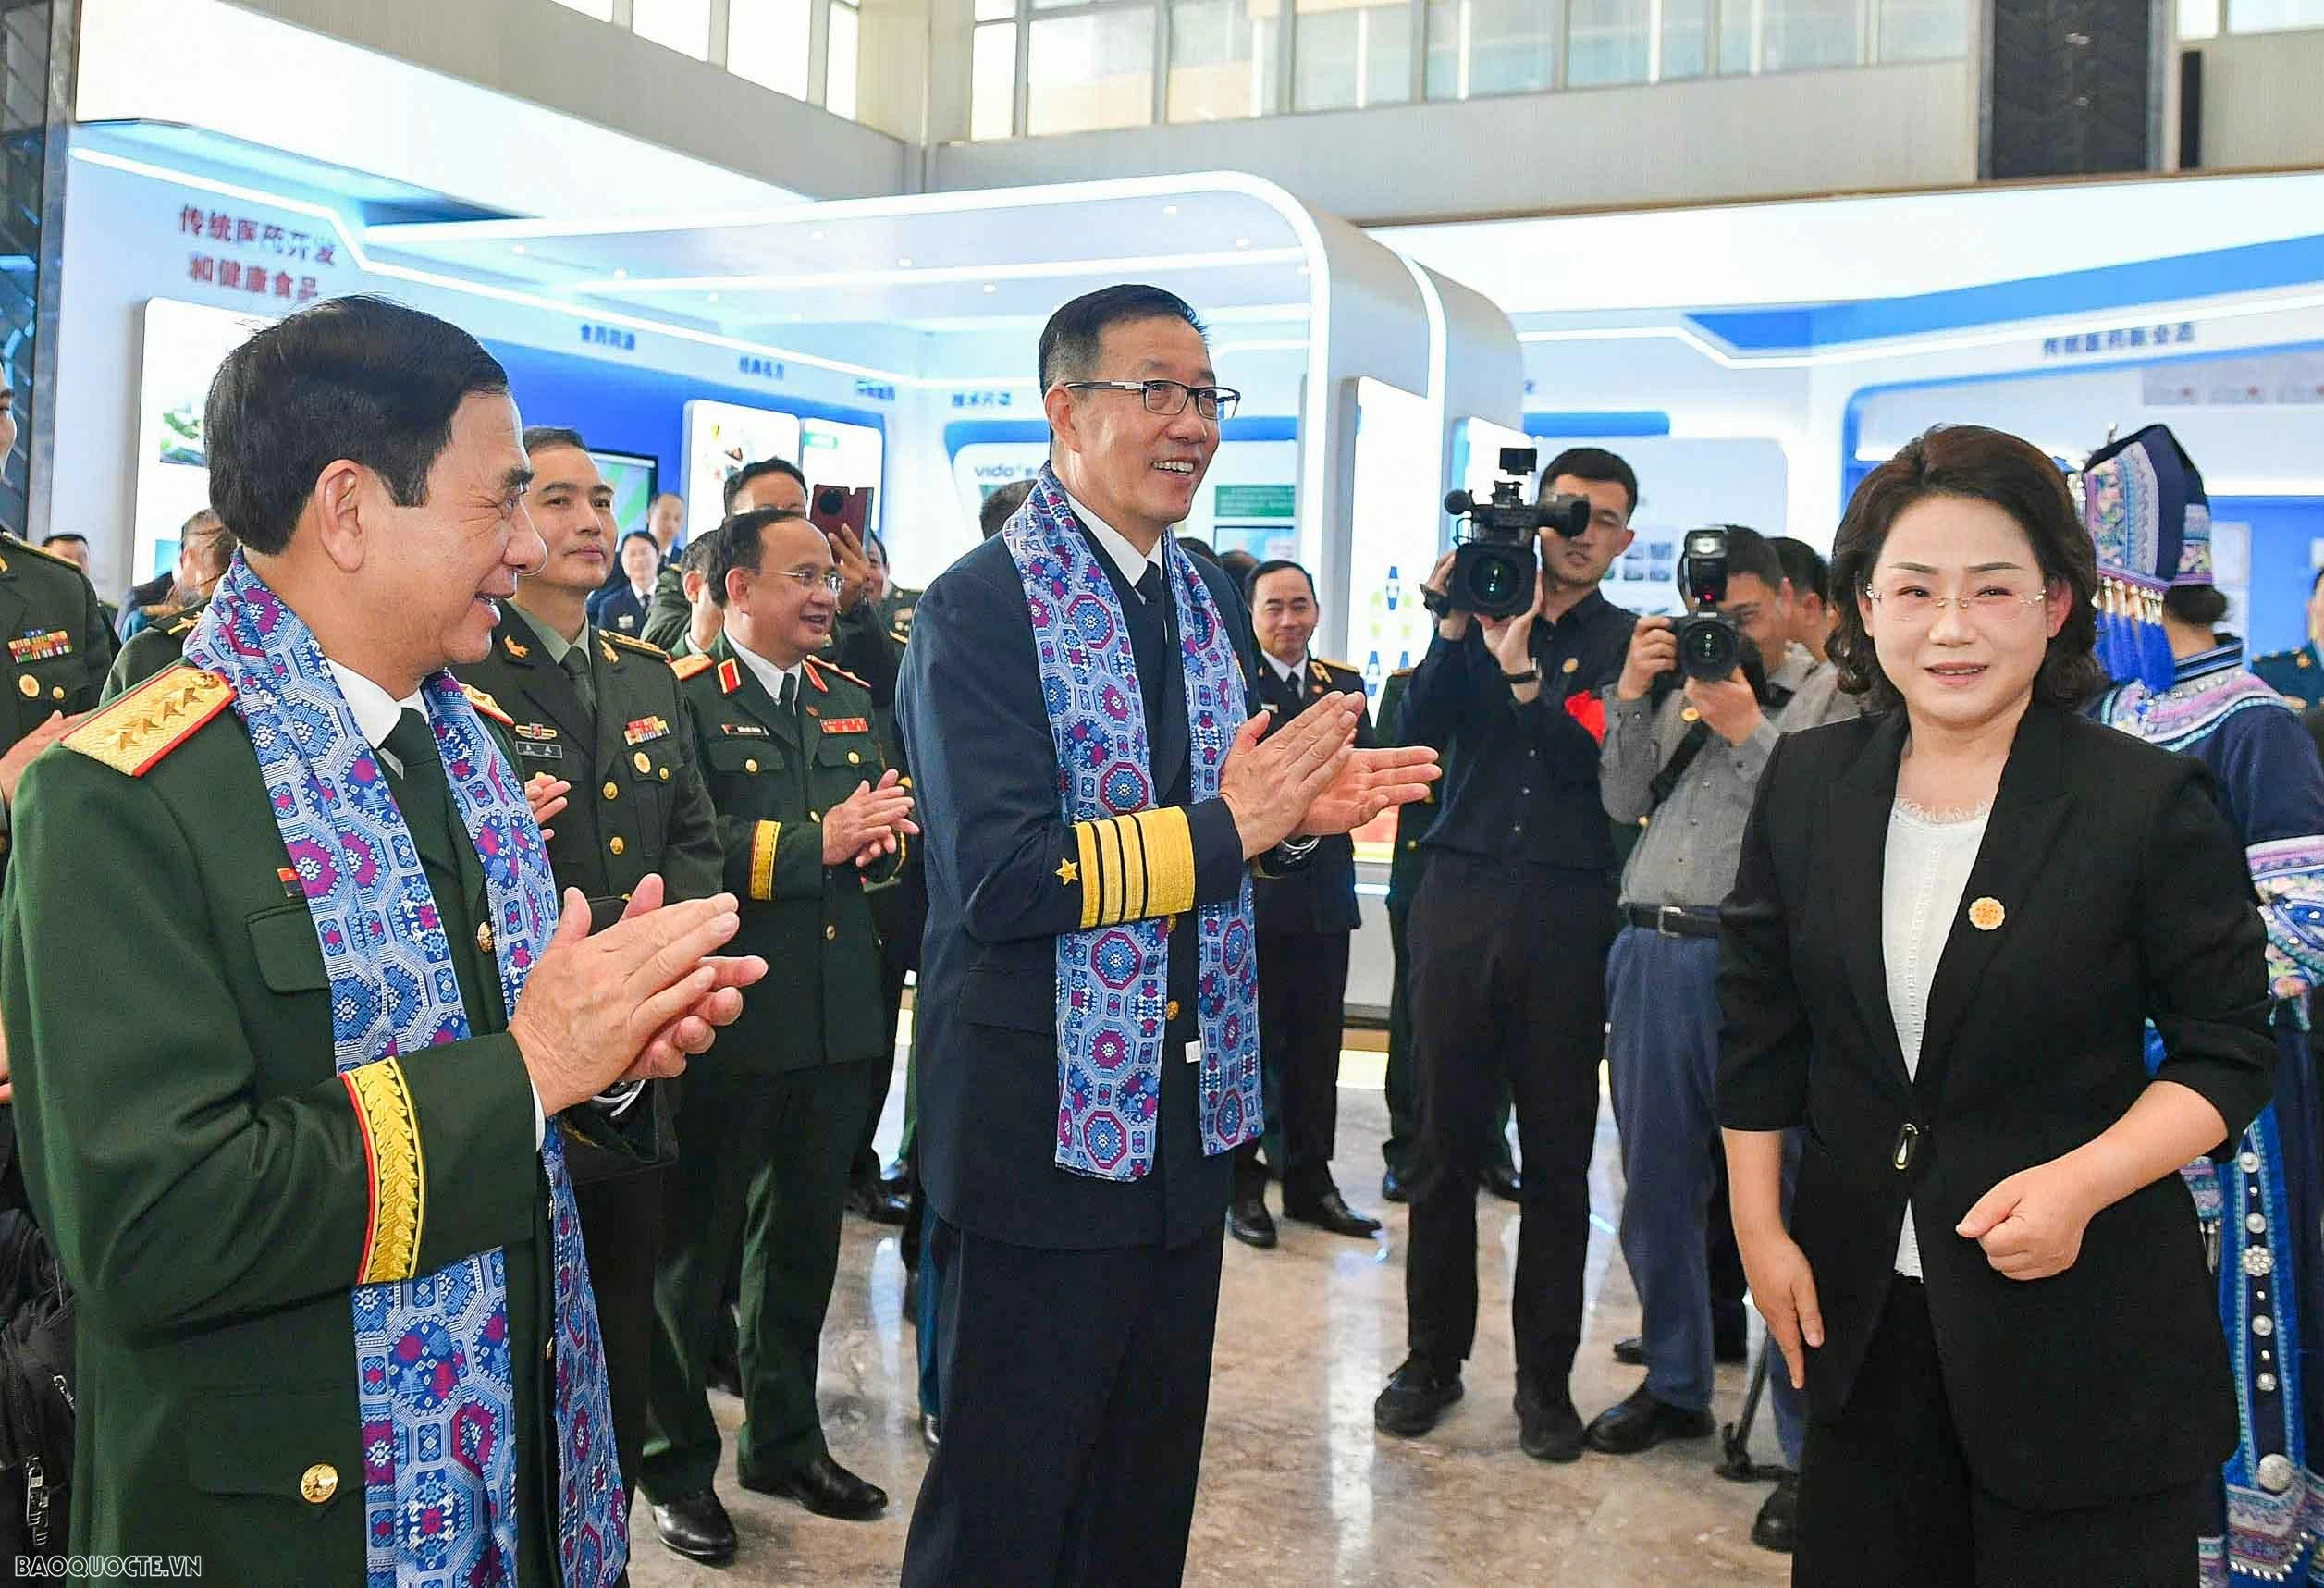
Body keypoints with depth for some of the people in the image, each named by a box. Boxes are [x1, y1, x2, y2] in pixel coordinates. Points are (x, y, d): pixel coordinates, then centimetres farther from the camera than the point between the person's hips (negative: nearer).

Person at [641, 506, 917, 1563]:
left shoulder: (850, 699, 14)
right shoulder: (685, 698, -9)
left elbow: (887, 826, 15)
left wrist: (883, 829, -7)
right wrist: (815, 843, -23)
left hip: (836, 1024, 7)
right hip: (730, 1022, -6)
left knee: (803, 1238, 18)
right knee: (695, 1246, 7)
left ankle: (784, 1439, 34)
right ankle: (676, 1463, 23)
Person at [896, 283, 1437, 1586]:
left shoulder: (1210, 600, 11)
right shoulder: (980, 608, -14)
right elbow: (995, 877, -23)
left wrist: (1300, 806, -3)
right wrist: (1224, 826, -23)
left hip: (1191, 1121, 7)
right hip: (1047, 1125, -7)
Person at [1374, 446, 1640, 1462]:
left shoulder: (1626, 640, 7)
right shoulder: (1481, 609, 11)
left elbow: (1598, 761, -8)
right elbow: (1419, 732, -1)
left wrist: (1520, 665, -16)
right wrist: (1452, 630, -11)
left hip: (1568, 913, -1)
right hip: (1462, 894, 1)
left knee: (1558, 1156, 4)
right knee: (1445, 1141, 5)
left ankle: (1545, 1376, 16)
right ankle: (1433, 1356, 19)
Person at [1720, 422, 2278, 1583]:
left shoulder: (2150, 804, -11)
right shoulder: (1808, 781, 0)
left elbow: (2229, 1055, -5)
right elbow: (1758, 1027, 7)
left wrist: (2083, 1181, -20)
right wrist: (1758, 1227, 5)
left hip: (2081, 1325, -3)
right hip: (1860, 1311, 4)